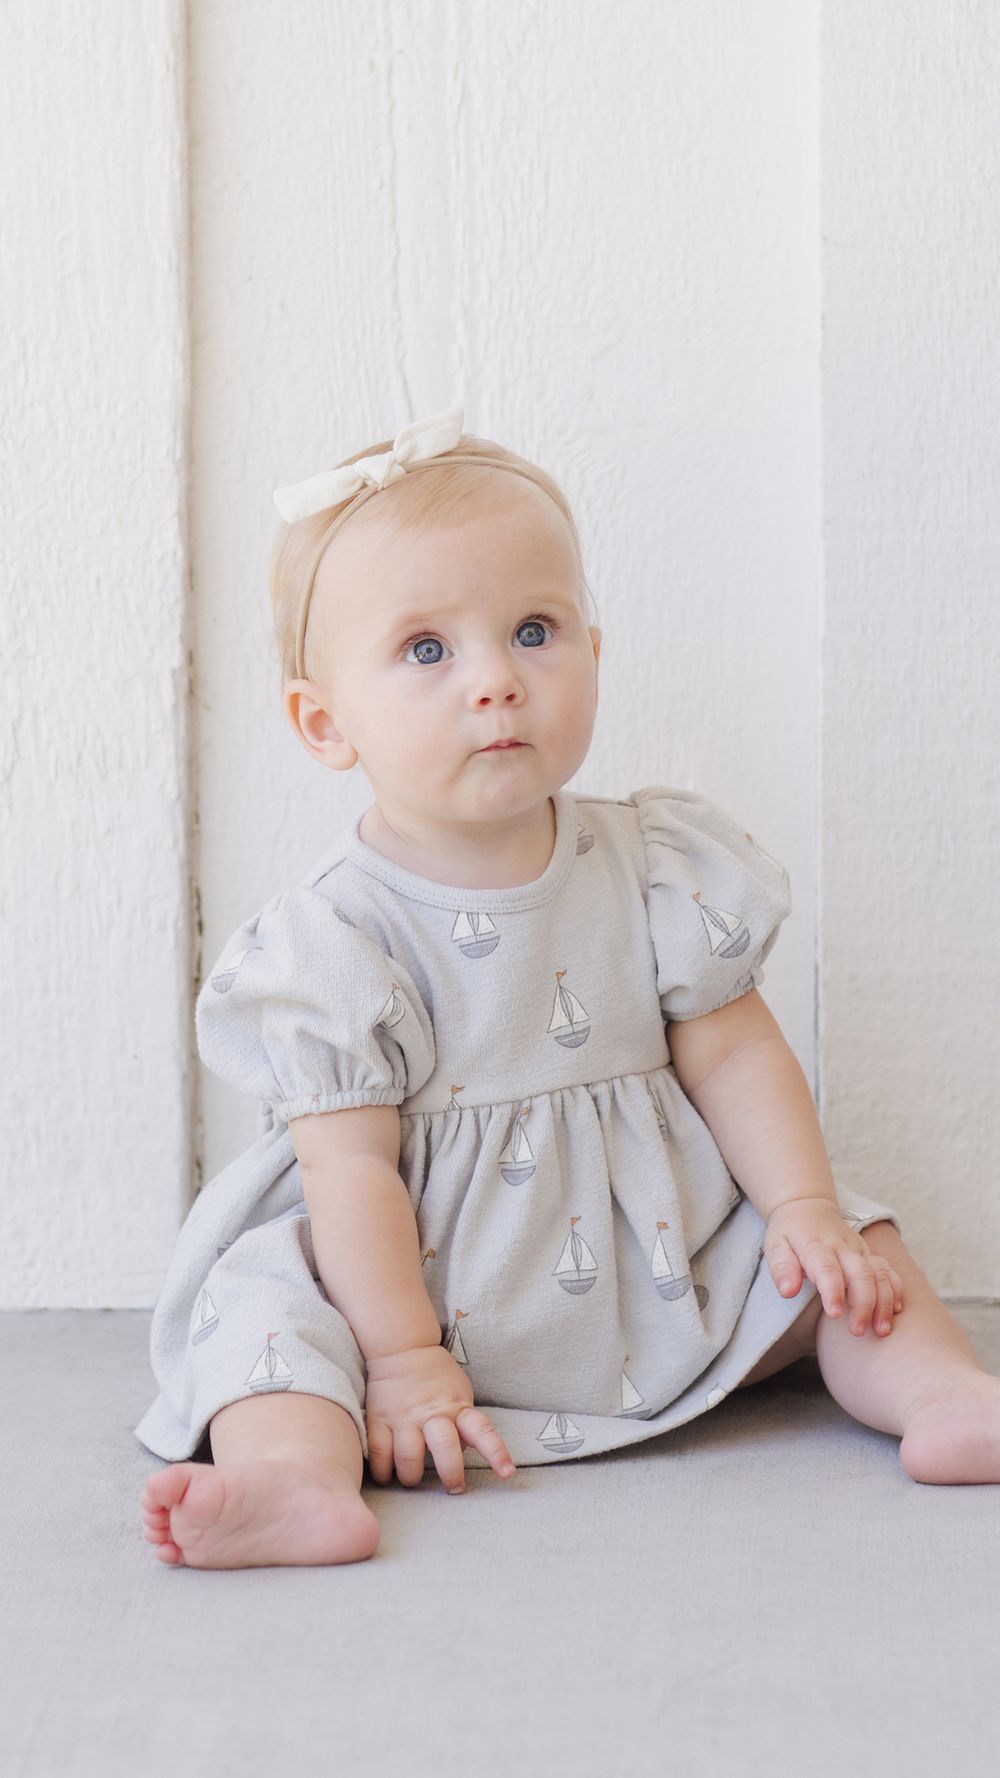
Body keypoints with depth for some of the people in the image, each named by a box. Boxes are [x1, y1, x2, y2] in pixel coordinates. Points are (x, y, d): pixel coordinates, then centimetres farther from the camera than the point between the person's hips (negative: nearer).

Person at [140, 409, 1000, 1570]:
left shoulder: (655, 873, -4)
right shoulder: (332, 939, -15)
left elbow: (731, 1052, 2)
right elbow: (354, 1165, -17)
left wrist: (806, 1207, -9)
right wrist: (405, 1361, -20)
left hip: (668, 1278, 4)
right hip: (438, 1293, -3)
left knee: (841, 1256, -8)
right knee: (266, 1294, -25)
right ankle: (301, 1474, -45)